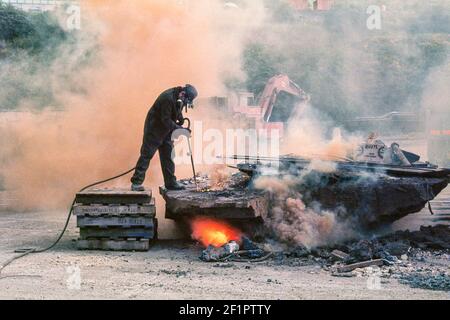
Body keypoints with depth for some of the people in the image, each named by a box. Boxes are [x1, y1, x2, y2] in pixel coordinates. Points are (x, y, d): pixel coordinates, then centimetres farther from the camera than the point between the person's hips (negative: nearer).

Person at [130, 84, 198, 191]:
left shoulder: (179, 99, -3)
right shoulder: (167, 98, -29)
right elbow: (166, 120, -28)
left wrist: (181, 120, -2)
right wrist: (179, 128, -27)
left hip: (166, 130, 8)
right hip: (154, 129, -8)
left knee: (168, 156, 7)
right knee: (146, 155, -6)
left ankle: (171, 183, 11)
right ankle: (136, 183, -2)